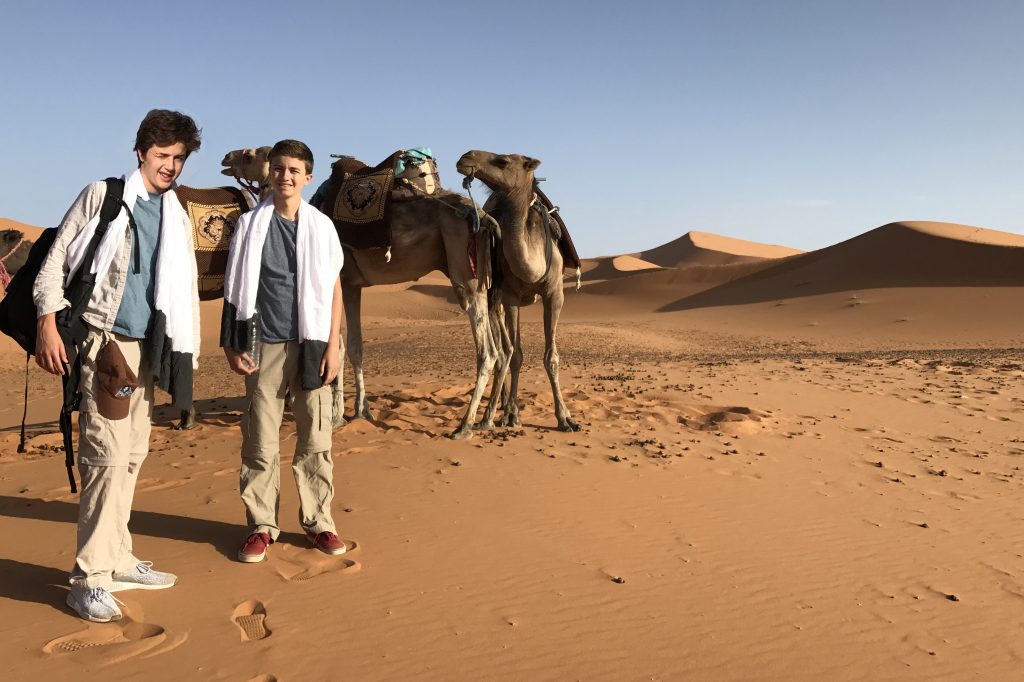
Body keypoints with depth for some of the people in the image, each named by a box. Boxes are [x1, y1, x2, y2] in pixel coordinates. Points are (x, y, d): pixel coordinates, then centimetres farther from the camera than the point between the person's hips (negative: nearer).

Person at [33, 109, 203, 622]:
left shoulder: (178, 218, 14)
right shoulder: (102, 195, 0)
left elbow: (185, 288, 17)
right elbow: (56, 262, -3)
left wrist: (187, 351, 13)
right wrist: (48, 325, -13)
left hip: (146, 347, 6)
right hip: (101, 343, -6)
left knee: (132, 456, 11)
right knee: (108, 456, -11)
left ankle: (117, 561, 23)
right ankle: (90, 579, -2)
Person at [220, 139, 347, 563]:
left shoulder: (321, 226, 6)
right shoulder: (251, 224, 4)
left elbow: (333, 288, 7)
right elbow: (236, 289, 6)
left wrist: (333, 346, 0)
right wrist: (231, 345, 0)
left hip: (311, 343, 1)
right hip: (264, 344, 0)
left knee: (316, 439, 4)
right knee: (260, 441, 3)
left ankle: (318, 520, 16)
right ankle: (261, 525, 14)